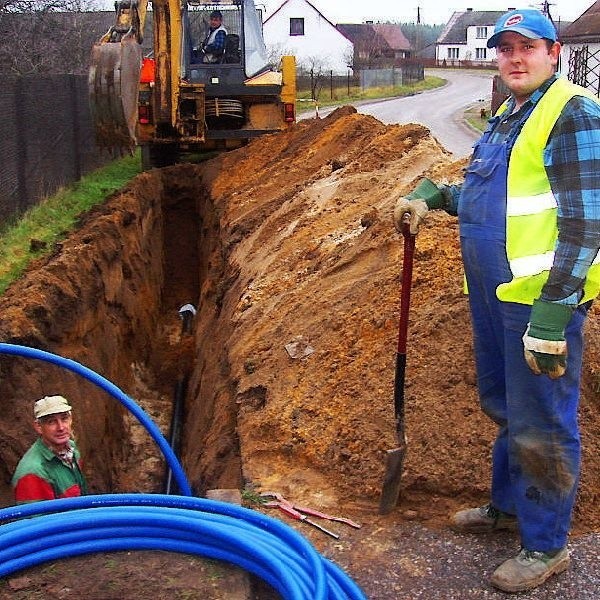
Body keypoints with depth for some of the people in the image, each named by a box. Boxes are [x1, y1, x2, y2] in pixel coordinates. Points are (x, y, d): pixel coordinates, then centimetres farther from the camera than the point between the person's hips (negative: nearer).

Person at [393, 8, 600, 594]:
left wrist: (553, 314, -25)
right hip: (493, 292, 9)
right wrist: (434, 196, 10)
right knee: (503, 406, 22)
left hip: (542, 297, -9)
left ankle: (545, 545, 18)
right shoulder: (506, 117, 15)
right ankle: (508, 504, 42)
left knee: (541, 423, 2)